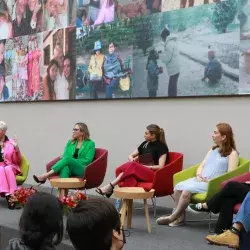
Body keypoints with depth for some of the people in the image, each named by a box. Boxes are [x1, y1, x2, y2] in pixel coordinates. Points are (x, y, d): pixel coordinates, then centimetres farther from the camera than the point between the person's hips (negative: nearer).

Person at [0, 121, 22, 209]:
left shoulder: (11, 142, 3)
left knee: (7, 169, -34)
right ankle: (8, 194, -43)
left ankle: (10, 195, -38)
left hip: (10, 167, 0)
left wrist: (16, 148, -13)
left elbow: (18, 161, 3)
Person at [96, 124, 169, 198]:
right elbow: (131, 155, 20)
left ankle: (110, 186, -33)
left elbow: (160, 167, -11)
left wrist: (144, 166, -17)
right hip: (140, 171, 5)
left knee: (132, 166, -32)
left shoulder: (162, 147, -2)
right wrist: (132, 160, -4)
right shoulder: (145, 144, 17)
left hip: (154, 174, -5)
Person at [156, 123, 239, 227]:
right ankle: (181, 216, -14)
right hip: (200, 180, 7)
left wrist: (210, 181, -17)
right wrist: (199, 175, -3)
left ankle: (173, 217, -14)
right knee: (178, 186, -20)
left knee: (187, 189, -29)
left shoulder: (232, 153, -1)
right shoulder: (213, 149, 22)